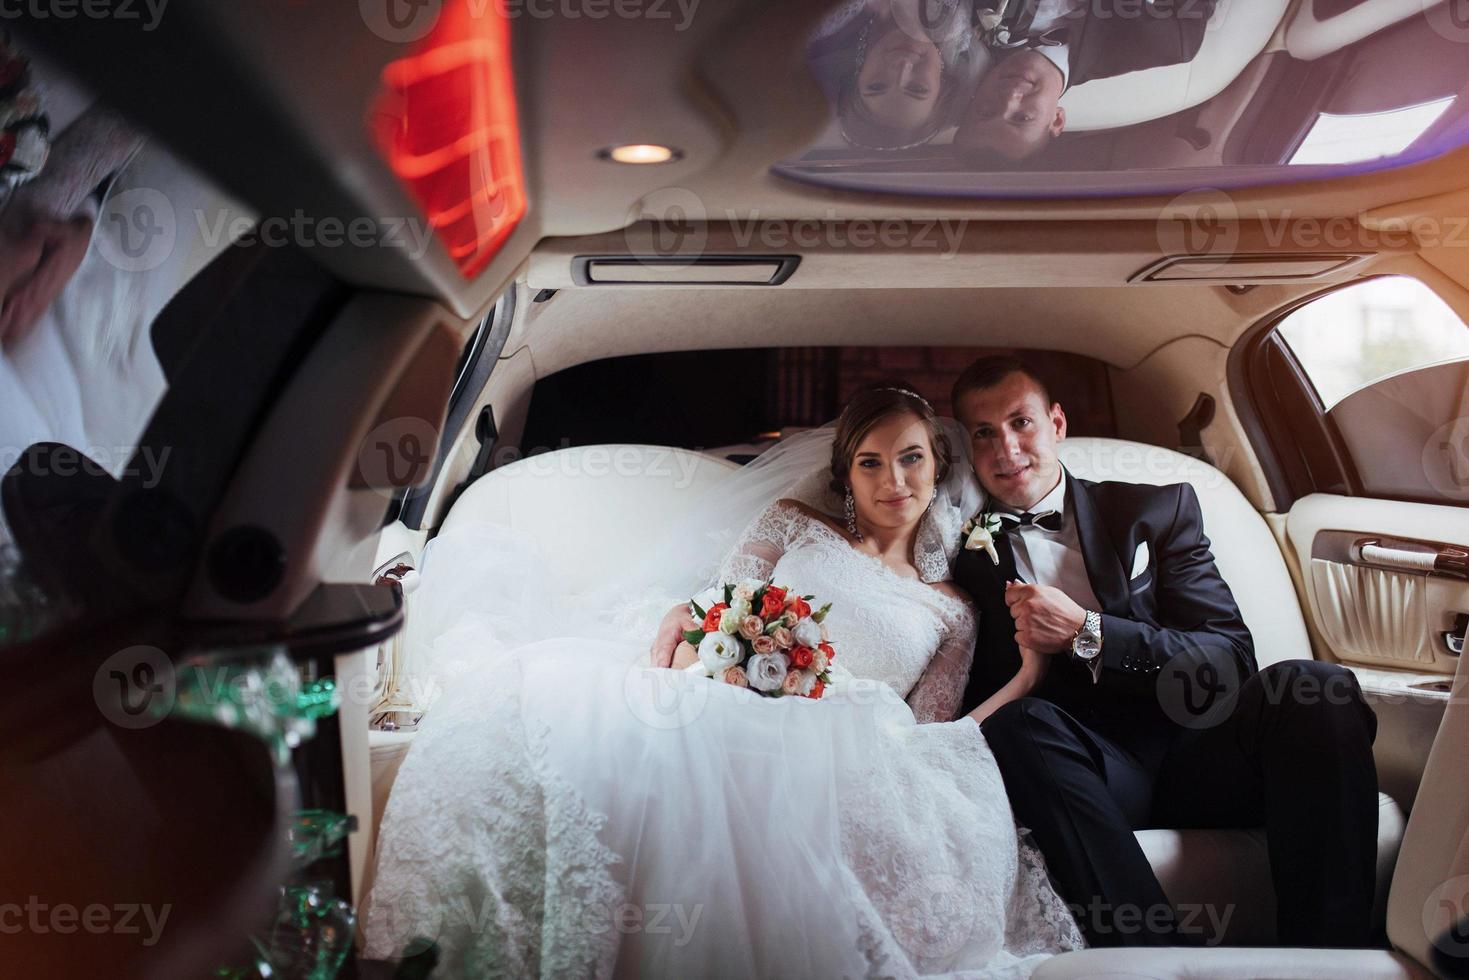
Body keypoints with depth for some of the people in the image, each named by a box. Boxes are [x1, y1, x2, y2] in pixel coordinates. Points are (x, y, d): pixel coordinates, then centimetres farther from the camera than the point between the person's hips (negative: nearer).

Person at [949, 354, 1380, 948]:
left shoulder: (1157, 510, 14)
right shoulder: (966, 559, 14)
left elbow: (1231, 658, 2)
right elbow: (975, 703, 9)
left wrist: (1086, 633, -10)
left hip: (1190, 750, 1)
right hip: (1084, 768, -1)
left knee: (1311, 689, -27)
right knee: (1018, 725, -33)